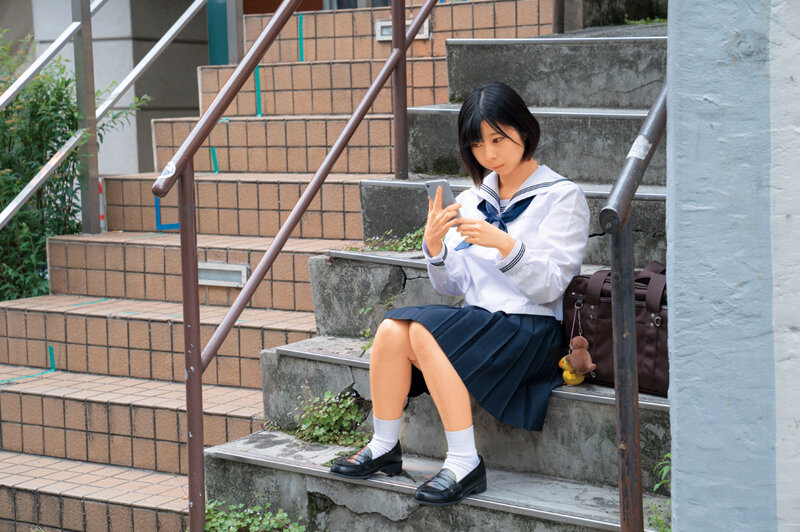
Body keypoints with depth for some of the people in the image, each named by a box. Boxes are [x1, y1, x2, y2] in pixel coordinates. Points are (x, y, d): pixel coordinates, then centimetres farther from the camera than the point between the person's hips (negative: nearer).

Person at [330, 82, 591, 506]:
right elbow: (453, 287, 14)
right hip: (477, 323, 6)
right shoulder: (471, 200, 16)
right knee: (392, 328, -23)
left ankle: (465, 464, -27)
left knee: (424, 331, -29)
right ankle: (384, 448, -11)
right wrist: (434, 247, -6)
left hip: (531, 331, -5)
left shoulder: (562, 197, 0)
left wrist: (505, 244, -25)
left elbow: (549, 287, -9)